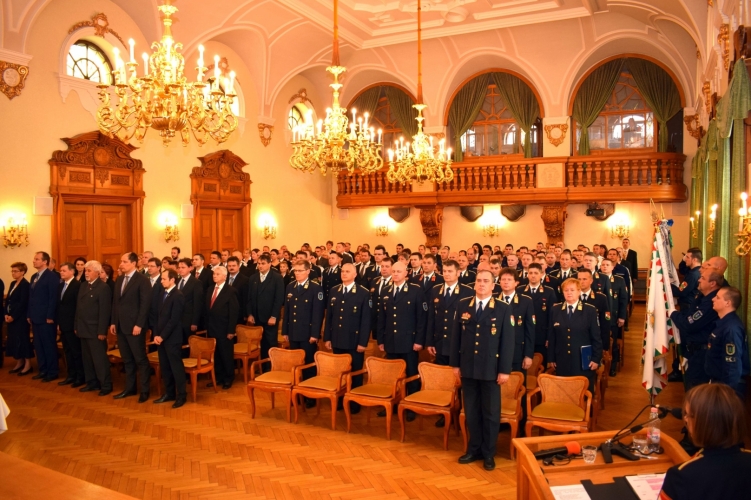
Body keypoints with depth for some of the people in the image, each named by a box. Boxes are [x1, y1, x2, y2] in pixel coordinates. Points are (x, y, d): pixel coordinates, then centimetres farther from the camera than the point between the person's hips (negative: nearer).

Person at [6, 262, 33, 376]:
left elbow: (22, 303, -17)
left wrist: (13, 316, -16)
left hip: (20, 318, -8)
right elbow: (8, 300, 13)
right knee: (14, 340, 11)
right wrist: (6, 314, 1)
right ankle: (19, 363, 21)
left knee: (23, 339, -3)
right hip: (11, 317, 8)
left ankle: (28, 365, 3)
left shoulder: (25, 284, -12)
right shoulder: (12, 283, 14)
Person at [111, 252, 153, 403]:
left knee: (140, 359, 1)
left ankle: (144, 391, 8)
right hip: (120, 326, 7)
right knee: (127, 360, 14)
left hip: (134, 326, -7)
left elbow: (145, 304, -14)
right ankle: (130, 388, 23)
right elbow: (115, 302, 16)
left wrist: (139, 325, -18)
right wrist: (113, 322, 10)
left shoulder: (142, 280, -10)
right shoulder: (119, 279, 13)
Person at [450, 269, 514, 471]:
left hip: (491, 369, -2)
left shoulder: (503, 309, -4)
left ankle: (488, 453, 22)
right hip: (468, 367, 3)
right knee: (471, 411, 12)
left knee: (491, 412, 9)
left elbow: (507, 341, -5)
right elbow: (456, 336, 7)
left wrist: (504, 370, -9)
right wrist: (455, 364, 4)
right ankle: (474, 449, 27)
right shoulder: (463, 305, 4)